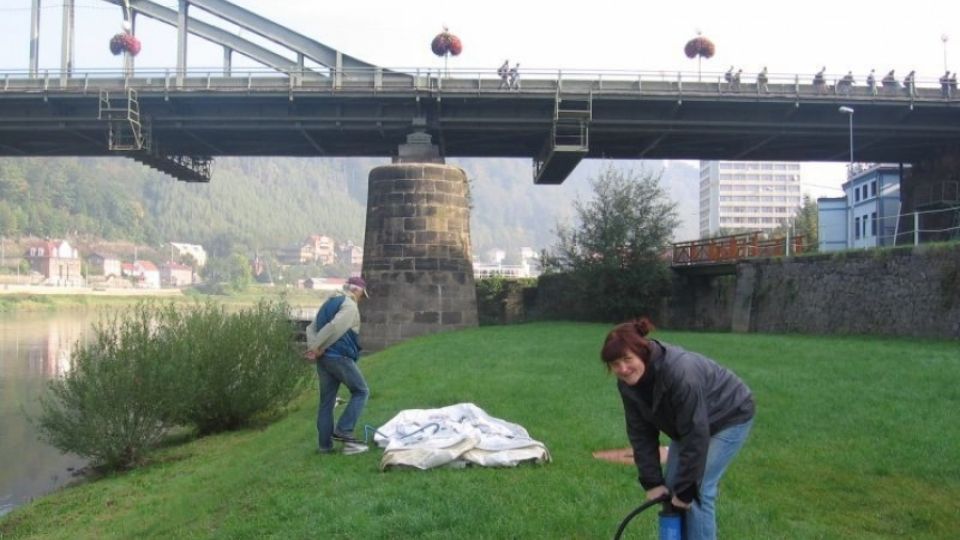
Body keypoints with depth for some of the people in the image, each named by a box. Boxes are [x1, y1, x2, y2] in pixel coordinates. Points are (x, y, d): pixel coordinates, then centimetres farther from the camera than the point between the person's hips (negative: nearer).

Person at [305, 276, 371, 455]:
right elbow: (334, 327, -22)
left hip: (324, 358, 8)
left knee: (326, 401, 10)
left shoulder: (329, 303, 21)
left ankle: (325, 444, 11)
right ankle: (343, 431, -5)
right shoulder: (350, 306, -7)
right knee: (361, 391, 5)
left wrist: (313, 348, -1)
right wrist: (317, 347, -15)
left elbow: (311, 328, 14)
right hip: (340, 357, -8)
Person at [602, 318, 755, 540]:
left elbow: (695, 436, -34)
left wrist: (686, 489, -26)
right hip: (688, 423, 7)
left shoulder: (681, 373, -40)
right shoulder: (628, 383, -17)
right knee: (671, 486, 5)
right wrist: (652, 482, -11)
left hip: (729, 417, -7)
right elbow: (641, 433, -8)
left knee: (697, 491, -12)